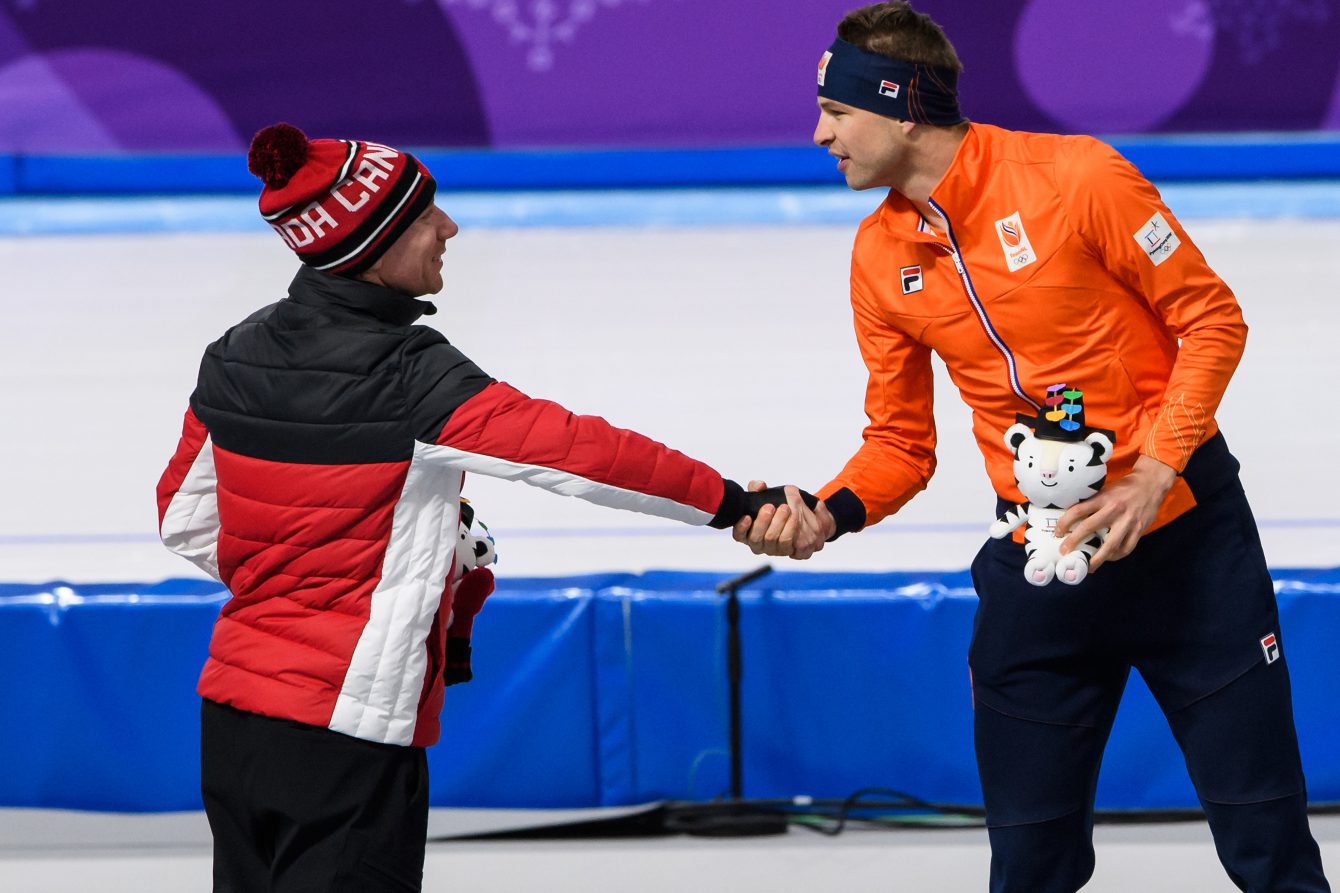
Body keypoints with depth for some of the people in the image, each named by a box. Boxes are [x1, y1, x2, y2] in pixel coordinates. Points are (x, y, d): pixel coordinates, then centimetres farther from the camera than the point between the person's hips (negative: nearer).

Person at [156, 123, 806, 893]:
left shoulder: (237, 359, 3)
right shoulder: (412, 380, -18)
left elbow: (186, 519, 12)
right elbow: (577, 453, -15)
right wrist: (730, 502, -6)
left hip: (233, 713, 7)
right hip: (348, 733, -7)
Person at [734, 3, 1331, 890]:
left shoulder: (1076, 177, -14)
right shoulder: (881, 257, 2)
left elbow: (1212, 319, -9)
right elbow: (902, 442, 8)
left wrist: (1152, 472, -17)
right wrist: (828, 514, -12)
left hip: (1184, 534, -4)